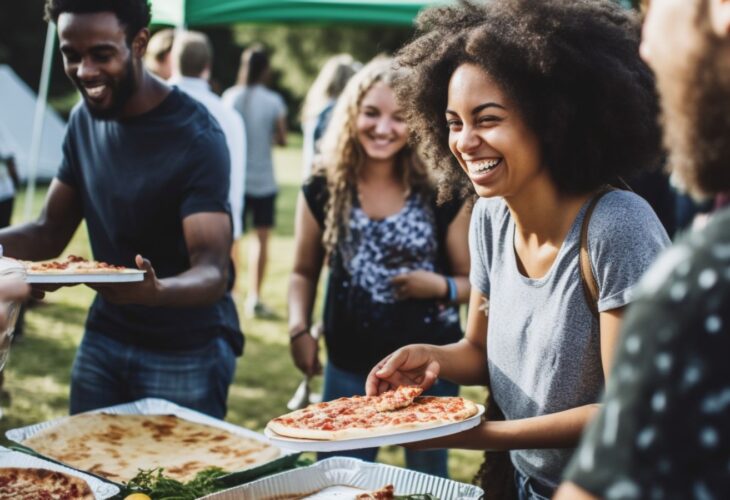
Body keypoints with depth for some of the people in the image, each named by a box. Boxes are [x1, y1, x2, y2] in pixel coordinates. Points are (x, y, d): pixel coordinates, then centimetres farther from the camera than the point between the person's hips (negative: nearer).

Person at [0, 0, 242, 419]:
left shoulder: (196, 137, -20)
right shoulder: (84, 118, 1)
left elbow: (213, 272, -26)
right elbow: (50, 232, 5)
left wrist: (154, 291, -47)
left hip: (186, 354, -6)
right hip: (103, 338, 6)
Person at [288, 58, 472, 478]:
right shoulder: (324, 190, -2)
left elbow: (474, 282, 0)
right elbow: (305, 272, 7)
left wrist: (440, 286, -21)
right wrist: (299, 328, -9)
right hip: (350, 367, 2)